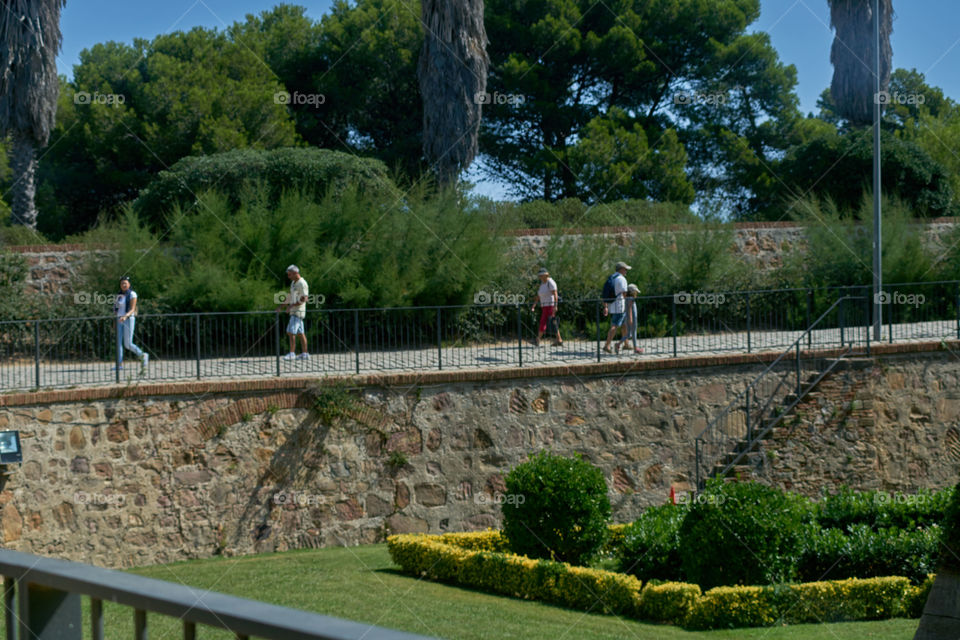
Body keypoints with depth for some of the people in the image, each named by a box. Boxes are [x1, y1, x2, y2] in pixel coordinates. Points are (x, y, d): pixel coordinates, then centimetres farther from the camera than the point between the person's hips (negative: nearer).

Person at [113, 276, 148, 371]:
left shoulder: (132, 294, -6)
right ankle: (119, 364, -3)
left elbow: (132, 309, -13)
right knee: (118, 343, -3)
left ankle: (143, 356, 12)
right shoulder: (119, 295, 13)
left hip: (129, 319, -6)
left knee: (128, 344, -8)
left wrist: (125, 316, -28)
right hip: (119, 321, 6)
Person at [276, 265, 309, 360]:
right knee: (301, 333, 8)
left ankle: (292, 353, -12)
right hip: (293, 312, 9)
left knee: (291, 332, -13)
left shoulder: (302, 284, -14)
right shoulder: (293, 283, 16)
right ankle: (304, 354, 9)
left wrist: (291, 306, -22)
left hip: (298, 312, -9)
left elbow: (304, 299, -20)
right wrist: (281, 305, 16)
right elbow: (290, 297, 24)